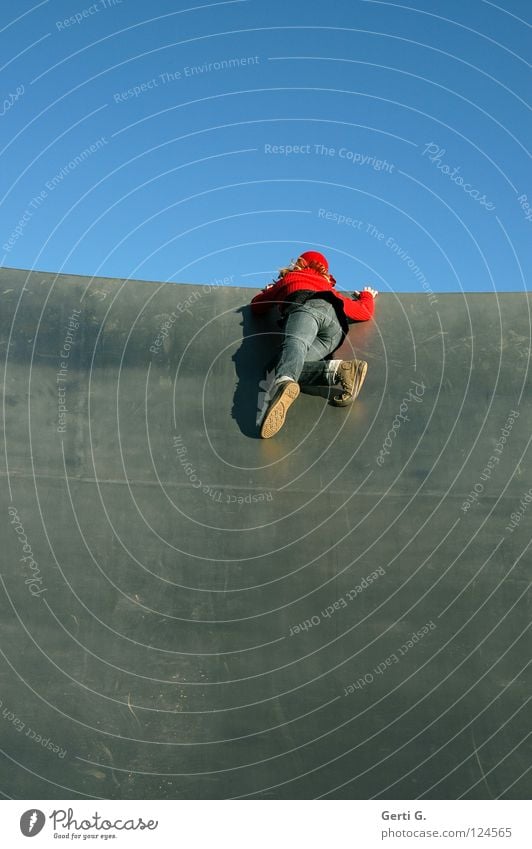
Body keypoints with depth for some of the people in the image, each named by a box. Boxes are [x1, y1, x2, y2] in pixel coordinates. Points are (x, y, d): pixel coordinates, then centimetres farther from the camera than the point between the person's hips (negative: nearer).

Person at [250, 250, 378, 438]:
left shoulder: (289, 278, 37)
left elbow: (256, 306, 44)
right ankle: (337, 369, -37)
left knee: (294, 344, -34)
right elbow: (366, 312, 43)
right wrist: (366, 295, 66)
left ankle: (283, 382, -69)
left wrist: (270, 291, 66)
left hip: (307, 305, -3)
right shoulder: (329, 288, 44)